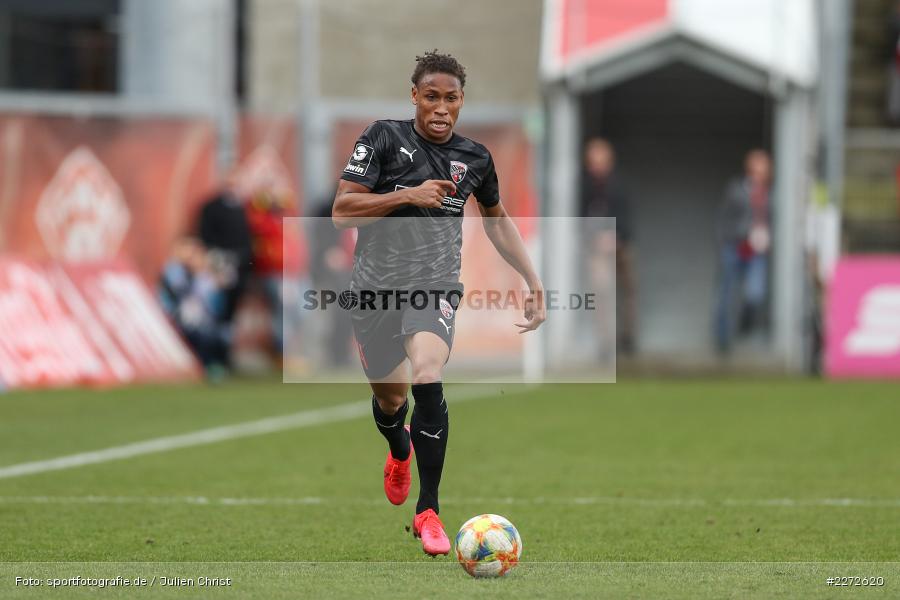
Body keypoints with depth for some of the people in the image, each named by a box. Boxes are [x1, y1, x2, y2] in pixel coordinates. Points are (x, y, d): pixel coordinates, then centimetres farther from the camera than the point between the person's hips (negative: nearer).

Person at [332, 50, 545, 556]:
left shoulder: (474, 157, 4)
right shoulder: (384, 139, -5)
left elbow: (497, 218, 22)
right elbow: (342, 210, -10)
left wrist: (533, 279, 17)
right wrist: (408, 195, -21)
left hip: (436, 285, 0)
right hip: (377, 283, 0)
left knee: (427, 381, -26)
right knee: (390, 398, 13)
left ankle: (428, 511, -18)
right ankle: (400, 452, 53)